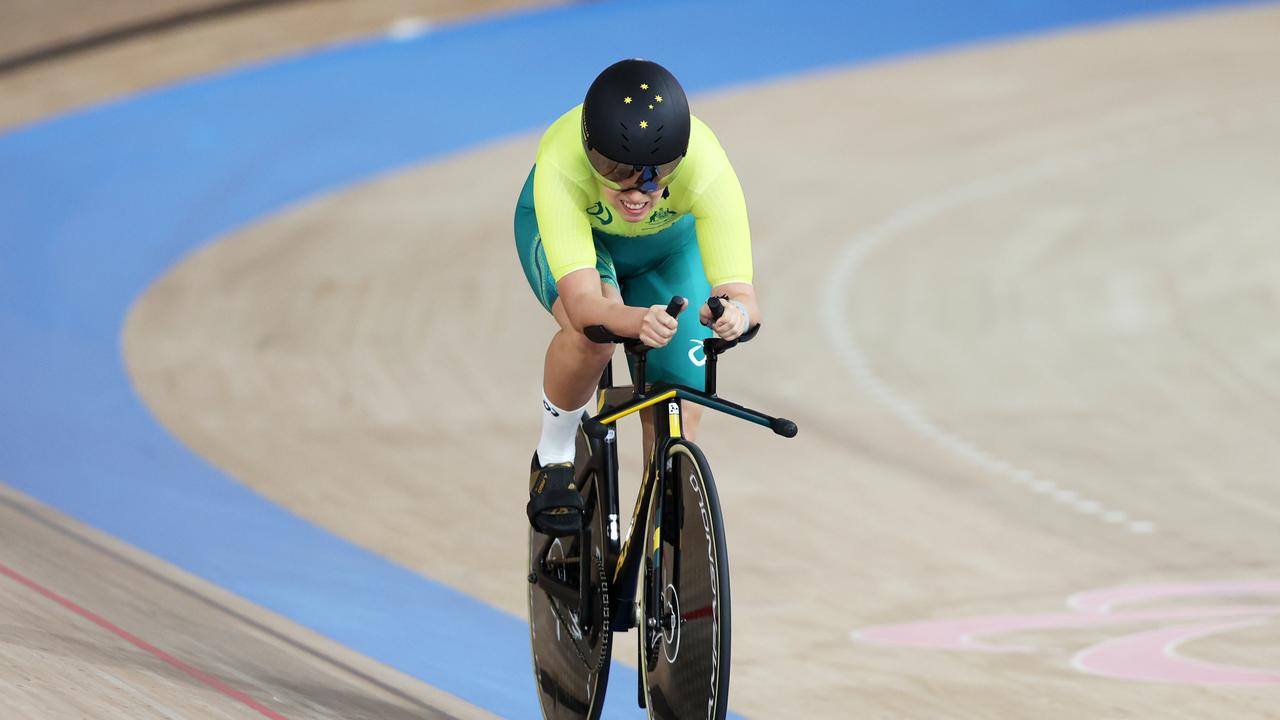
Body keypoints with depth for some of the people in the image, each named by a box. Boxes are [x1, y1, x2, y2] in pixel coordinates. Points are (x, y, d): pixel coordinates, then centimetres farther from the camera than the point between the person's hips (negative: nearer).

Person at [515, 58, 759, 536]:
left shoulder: (707, 169, -41)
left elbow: (739, 292, -44)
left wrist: (736, 311, -68)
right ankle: (554, 457, -5)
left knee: (678, 413, -7)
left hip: (669, 242, 2)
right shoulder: (561, 166, -44)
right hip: (563, 227, -2)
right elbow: (582, 301, -50)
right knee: (592, 332, -33)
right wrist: (637, 321, -71)